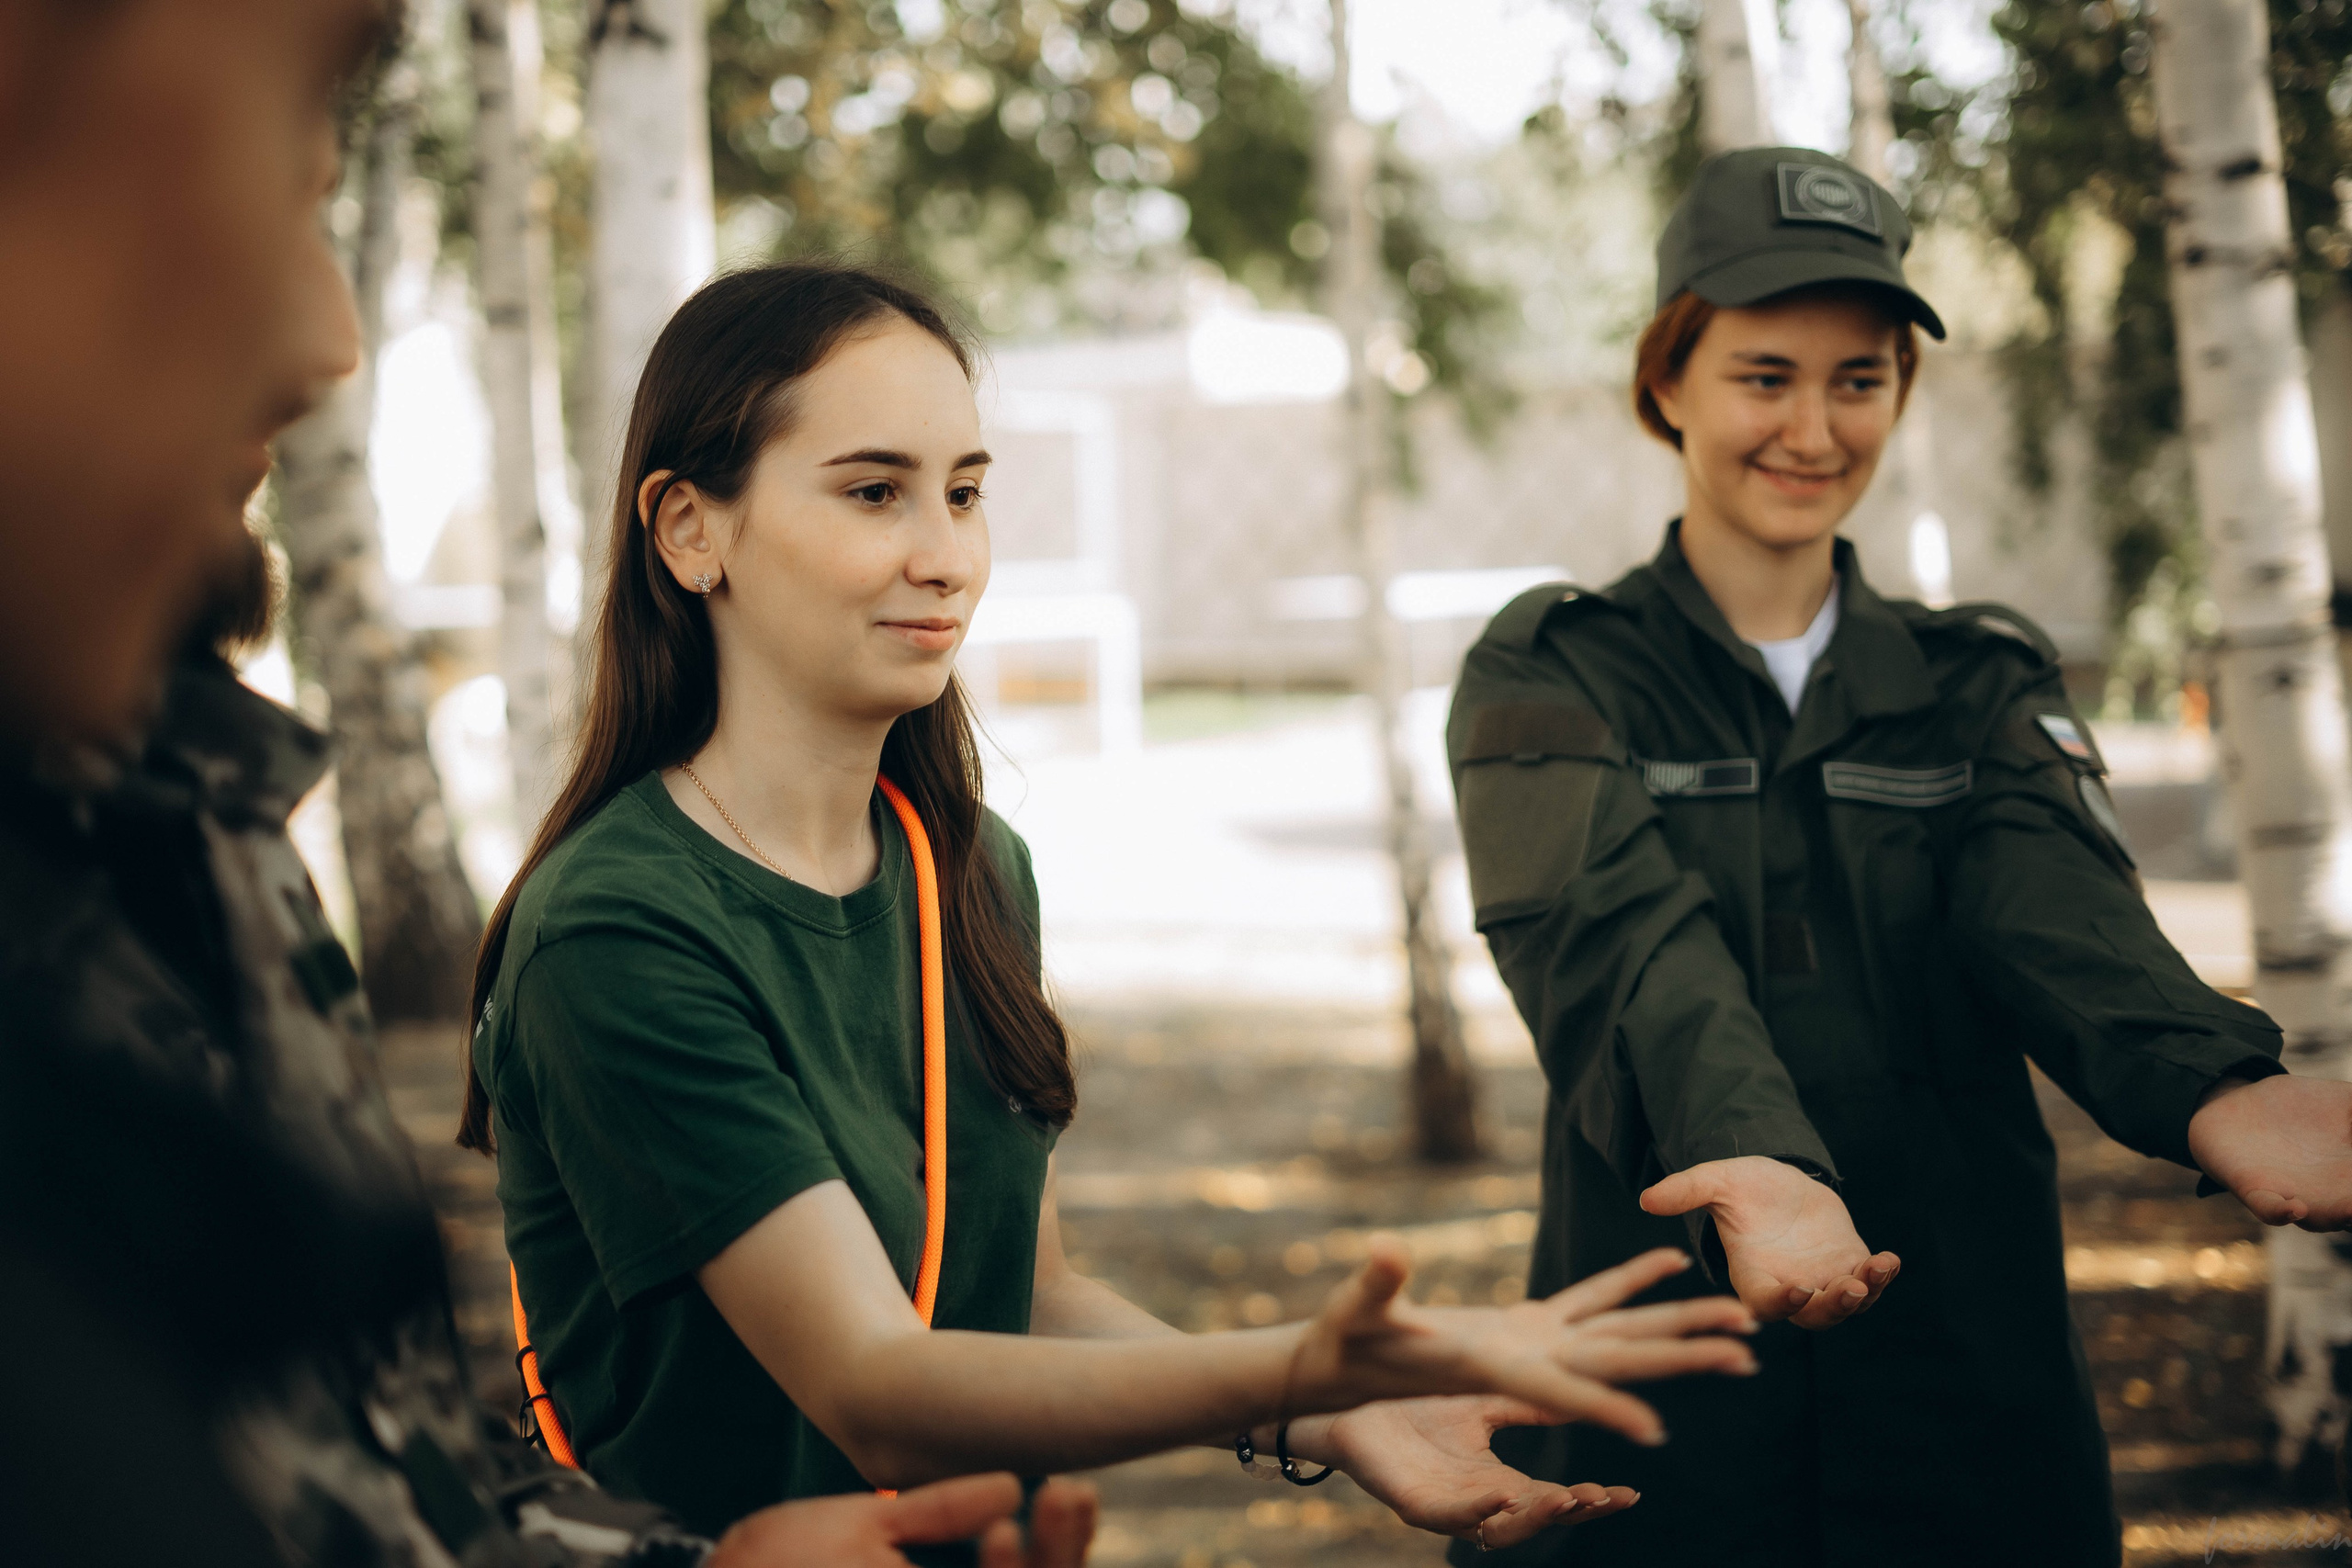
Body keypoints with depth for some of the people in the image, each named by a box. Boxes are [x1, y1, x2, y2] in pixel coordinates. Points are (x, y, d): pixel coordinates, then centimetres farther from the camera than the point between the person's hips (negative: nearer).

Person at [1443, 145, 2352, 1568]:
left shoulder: (1982, 687, 10)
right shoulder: (1553, 680, 2)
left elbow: (2053, 911, -10)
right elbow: (1623, 937, -17)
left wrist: (2212, 1093, -32)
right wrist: (1756, 1160, -38)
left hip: (1974, 1385, 2)